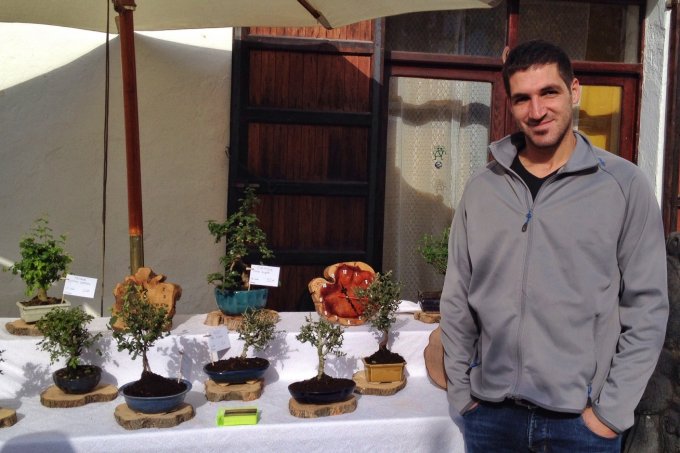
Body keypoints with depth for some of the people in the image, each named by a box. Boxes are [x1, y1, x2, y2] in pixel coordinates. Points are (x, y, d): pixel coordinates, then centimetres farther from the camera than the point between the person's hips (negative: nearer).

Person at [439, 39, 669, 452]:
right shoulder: (481, 188, 1)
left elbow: (647, 307, -5)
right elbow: (457, 301, 5)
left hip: (582, 419, -2)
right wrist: (461, 393, 3)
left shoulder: (624, 185, -5)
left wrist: (611, 411, -8)